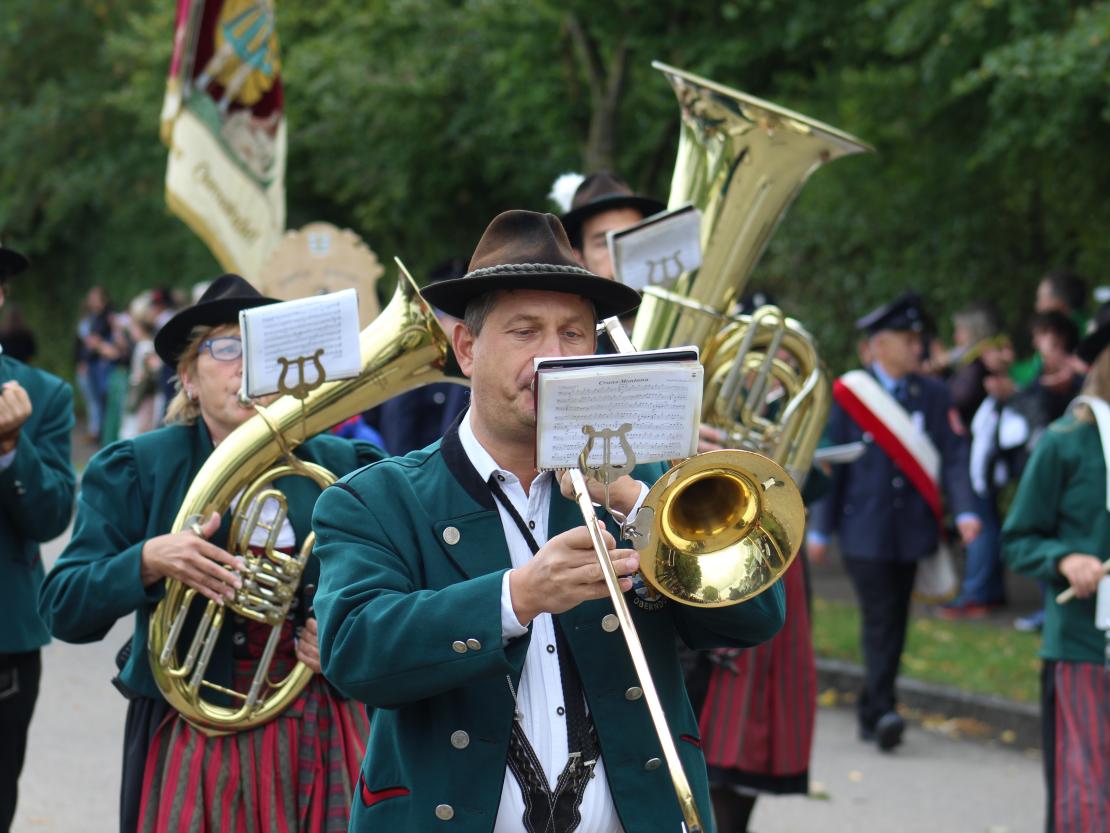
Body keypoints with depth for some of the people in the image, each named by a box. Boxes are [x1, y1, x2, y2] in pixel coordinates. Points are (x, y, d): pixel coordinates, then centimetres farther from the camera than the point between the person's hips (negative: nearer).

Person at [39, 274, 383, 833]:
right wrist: (147, 561, -25)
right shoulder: (134, 470, -1)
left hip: (319, 741, 2)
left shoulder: (338, 466, 6)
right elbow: (63, 611, -8)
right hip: (190, 740, -2)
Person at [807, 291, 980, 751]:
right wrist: (820, 528, 1)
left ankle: (871, 711, 19)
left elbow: (952, 455, 2)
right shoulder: (847, 394, -1)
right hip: (865, 530, -3)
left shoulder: (932, 394, 7)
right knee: (881, 620, -11)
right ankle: (883, 711, -14)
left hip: (911, 530, 3)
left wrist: (965, 511, -12)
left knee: (894, 621, 8)